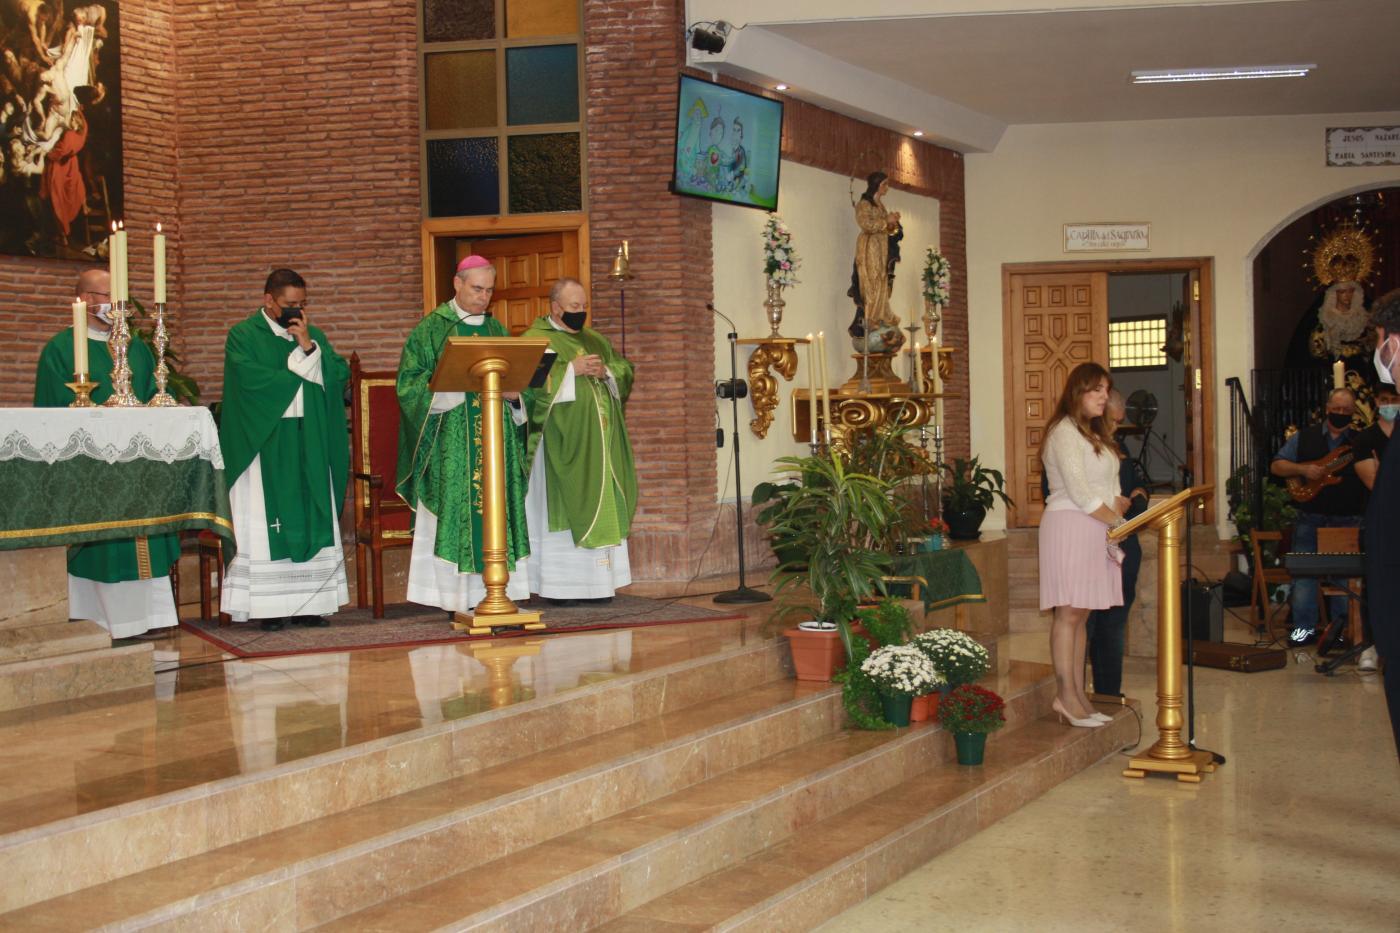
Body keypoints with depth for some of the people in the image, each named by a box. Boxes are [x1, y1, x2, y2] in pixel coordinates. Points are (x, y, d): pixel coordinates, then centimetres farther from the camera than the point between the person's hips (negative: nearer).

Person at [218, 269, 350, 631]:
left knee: (312, 523, 2)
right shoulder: (243, 336, 0)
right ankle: (269, 606, -2)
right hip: (265, 446, -4)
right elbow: (253, 381, -16)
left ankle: (308, 602, 5)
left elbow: (340, 373, 2)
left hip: (309, 446, 5)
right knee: (266, 526, -4)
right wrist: (302, 367, -6)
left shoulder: (313, 335, 14)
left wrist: (309, 346, -10)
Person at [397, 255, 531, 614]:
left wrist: (513, 394, -5)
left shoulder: (496, 329, 15)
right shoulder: (431, 328, 2)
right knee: (456, 511, -7)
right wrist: (454, 386, -19)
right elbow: (410, 382, -5)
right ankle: (459, 600, -4)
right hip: (451, 442, -4)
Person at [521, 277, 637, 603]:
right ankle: (559, 585, -3)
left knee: (603, 507, 6)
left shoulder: (595, 340, 19)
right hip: (563, 443, -7)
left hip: (599, 442, 7)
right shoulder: (535, 340, -2)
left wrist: (605, 371, -5)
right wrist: (571, 369, -19)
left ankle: (596, 582, 11)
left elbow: (626, 369, 16)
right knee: (561, 507, -7)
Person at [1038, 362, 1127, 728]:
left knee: (1081, 614, 8)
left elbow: (1108, 488, 20)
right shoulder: (1064, 432, -9)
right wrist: (1115, 520, -11)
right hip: (1070, 525, -9)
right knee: (1069, 612, -9)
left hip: (1096, 529, 9)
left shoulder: (1096, 434, 22)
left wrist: (1121, 504, 0)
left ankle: (1078, 695, 9)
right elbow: (1079, 492, -15)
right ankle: (1065, 695, -6)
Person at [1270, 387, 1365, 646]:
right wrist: (1303, 469, -11)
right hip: (1310, 517, 1)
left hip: (1348, 520, -1)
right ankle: (1305, 627, 11)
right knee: (1303, 573, 1)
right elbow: (1276, 466, 6)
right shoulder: (1305, 437, 8)